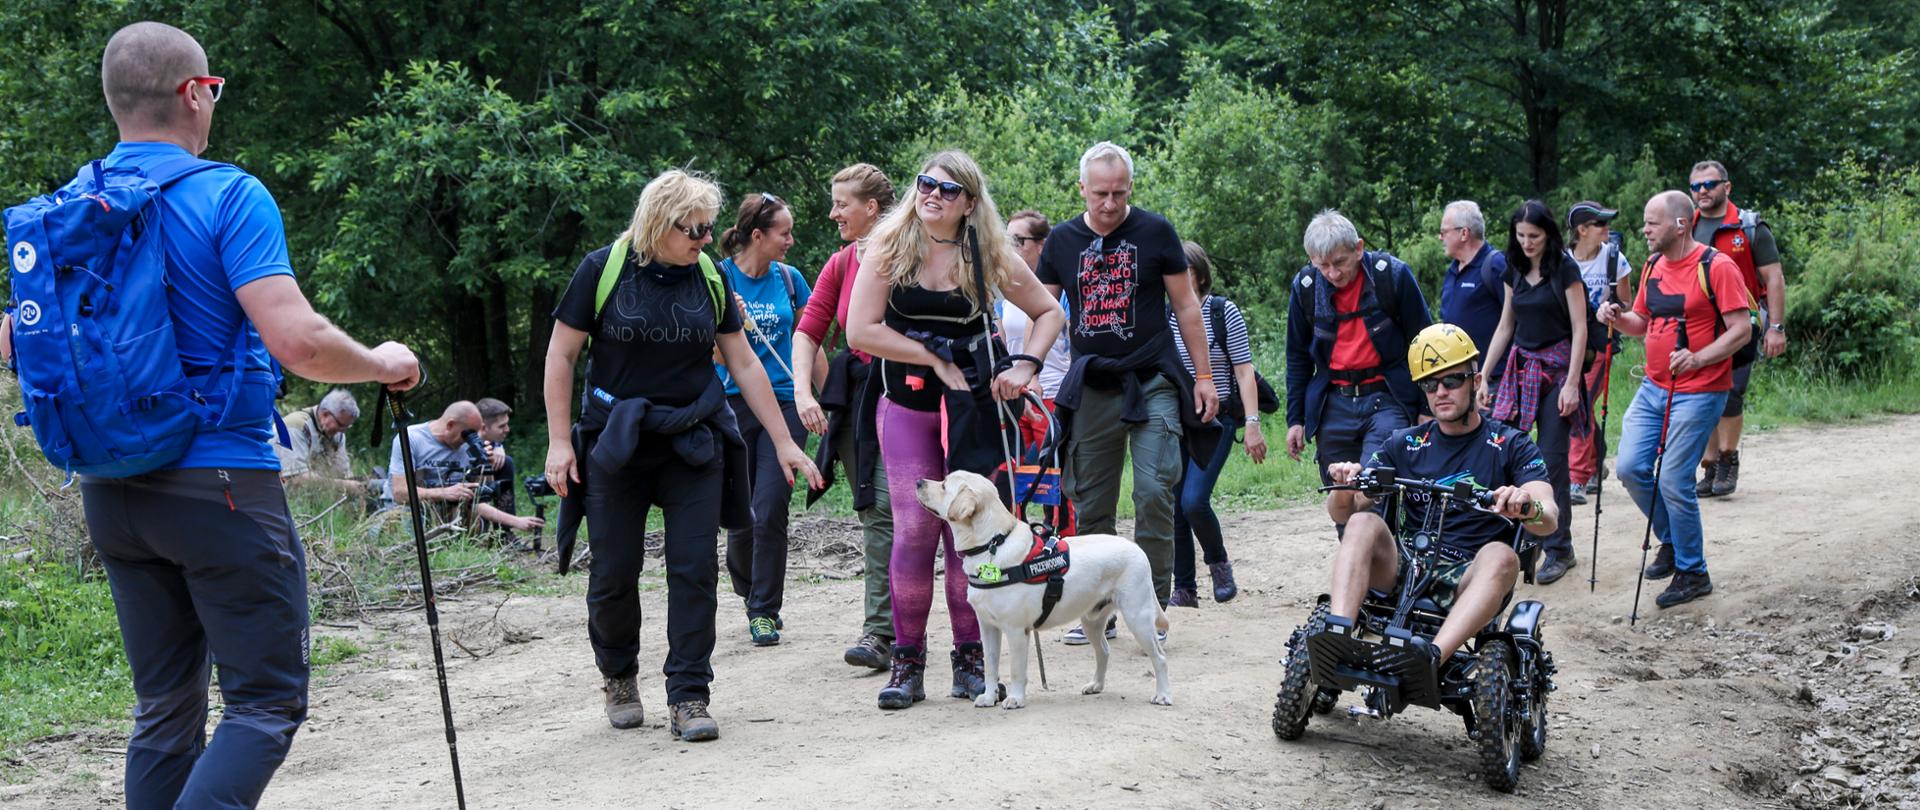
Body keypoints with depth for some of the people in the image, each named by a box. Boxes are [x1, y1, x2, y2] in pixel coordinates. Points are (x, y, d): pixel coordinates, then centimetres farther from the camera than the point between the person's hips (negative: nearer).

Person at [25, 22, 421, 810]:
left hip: (110, 494, 7)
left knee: (166, 707, 15)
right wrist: (382, 364, -4)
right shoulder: (228, 196, -12)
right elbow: (297, 340, -22)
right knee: (266, 701, 0)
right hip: (220, 485, -7)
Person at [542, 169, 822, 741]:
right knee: (614, 575, 2)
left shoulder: (709, 277, 3)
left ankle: (688, 698, 5)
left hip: (694, 441, 2)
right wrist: (559, 441, -7)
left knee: (695, 569, -4)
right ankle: (618, 673, 29)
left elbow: (743, 362, 7)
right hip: (617, 443, -2)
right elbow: (560, 355, -2)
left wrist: (784, 442, 6)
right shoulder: (604, 270, -7)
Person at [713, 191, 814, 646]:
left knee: (771, 510, -7)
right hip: (733, 402, -1)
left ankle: (765, 610, 4)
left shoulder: (789, 279, 6)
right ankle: (748, 589, 31)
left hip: (783, 403, 2)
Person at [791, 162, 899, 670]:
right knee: (871, 510, 7)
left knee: (884, 509, -13)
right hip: (853, 396, 6)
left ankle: (880, 631, -10)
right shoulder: (840, 265, 11)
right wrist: (803, 390, -8)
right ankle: (902, 625, 17)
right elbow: (808, 330, 6)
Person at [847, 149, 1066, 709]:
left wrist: (1026, 365, -8)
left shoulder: (989, 254, -1)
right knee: (913, 531, -5)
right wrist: (935, 359, -13)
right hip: (907, 405, -1)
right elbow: (861, 330, -11)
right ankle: (908, 663, 6)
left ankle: (971, 658, 11)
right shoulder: (890, 244, -4)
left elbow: (1050, 312, 9)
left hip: (971, 404, 1)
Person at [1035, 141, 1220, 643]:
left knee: (1154, 492, -12)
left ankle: (1153, 605, -1)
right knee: (1089, 504, 5)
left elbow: (1186, 307, 4)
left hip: (1152, 384, -3)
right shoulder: (1062, 240, 6)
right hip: (1090, 390, 3)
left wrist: (1204, 376, 3)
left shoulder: (1155, 231, -1)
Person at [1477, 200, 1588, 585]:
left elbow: (1579, 329, -8)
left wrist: (1572, 383, -14)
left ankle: (1559, 549, 6)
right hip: (1520, 367, 5)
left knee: (1552, 459, -4)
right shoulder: (1514, 271, 11)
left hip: (1557, 370, -5)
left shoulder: (1564, 269, -6)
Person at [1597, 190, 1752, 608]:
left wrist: (1697, 358, -28)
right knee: (1631, 468, 2)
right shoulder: (1654, 268, 11)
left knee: (1673, 481, -8)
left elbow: (1741, 329, -14)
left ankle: (1692, 572, 8)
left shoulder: (1717, 266, -11)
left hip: (1699, 392, -7)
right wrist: (1617, 317, -1)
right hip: (1653, 389, 7)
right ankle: (1671, 541, 25)